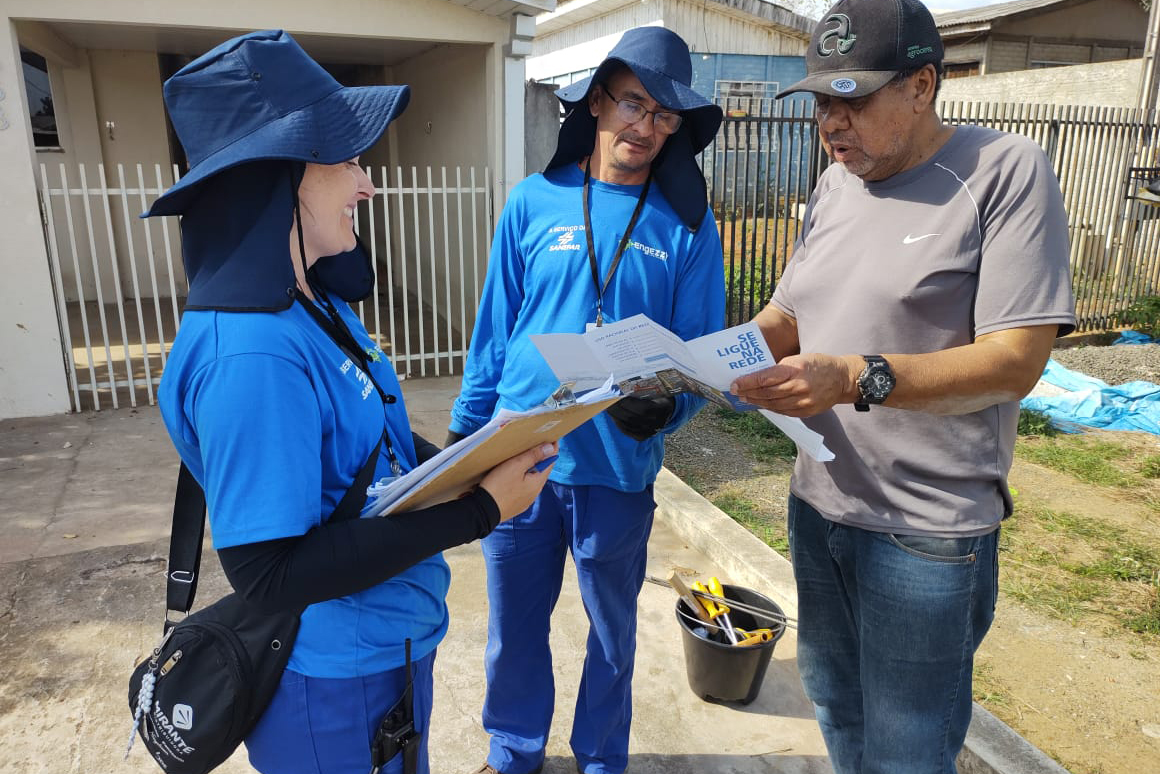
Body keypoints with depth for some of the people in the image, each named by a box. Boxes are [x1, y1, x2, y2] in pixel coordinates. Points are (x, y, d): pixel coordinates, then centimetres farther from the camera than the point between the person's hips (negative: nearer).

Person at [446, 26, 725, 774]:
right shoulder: (534, 201, -1)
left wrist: (665, 404, -25)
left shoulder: (687, 224, -5)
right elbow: (495, 327, 3)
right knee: (514, 624, 17)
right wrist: (465, 430, 6)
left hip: (617, 467, -1)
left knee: (613, 628, 18)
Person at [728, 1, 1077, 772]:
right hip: (818, 502, 6)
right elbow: (786, 316, 10)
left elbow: (1017, 360, -20)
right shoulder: (834, 186, 7)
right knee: (835, 701, 24)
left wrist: (856, 379, -33)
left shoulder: (1008, 171, -13)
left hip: (928, 531, -6)